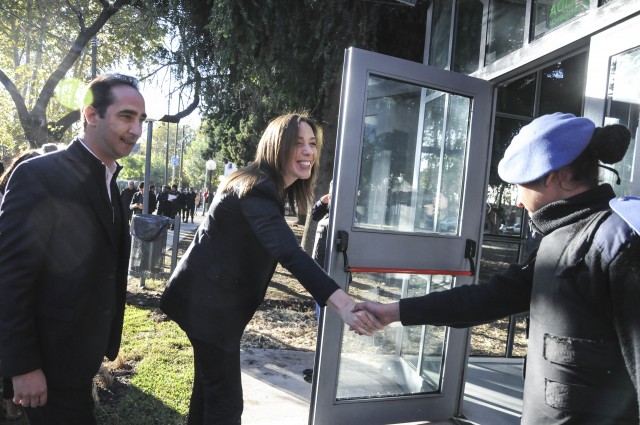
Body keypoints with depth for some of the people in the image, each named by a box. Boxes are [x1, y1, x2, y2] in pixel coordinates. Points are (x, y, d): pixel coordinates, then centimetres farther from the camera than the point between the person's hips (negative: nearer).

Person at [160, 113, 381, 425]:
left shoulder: (268, 187, 9)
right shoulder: (257, 190, -24)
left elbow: (280, 247, 21)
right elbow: (289, 253, -40)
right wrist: (343, 303, -50)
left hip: (211, 298, 10)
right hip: (208, 301, -10)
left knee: (209, 385, 22)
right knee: (225, 400, -3)